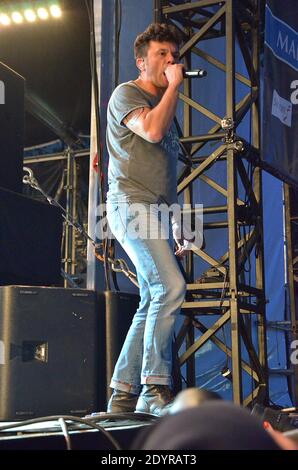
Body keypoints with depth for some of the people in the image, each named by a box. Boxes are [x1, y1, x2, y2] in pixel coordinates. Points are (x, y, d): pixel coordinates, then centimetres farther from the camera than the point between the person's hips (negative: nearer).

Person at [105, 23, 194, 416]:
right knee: (171, 287, -23)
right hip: (130, 203, -8)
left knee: (154, 304, 3)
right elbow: (153, 130, -18)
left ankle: (123, 395, 7)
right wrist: (174, 85, -4)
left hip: (158, 212, 9)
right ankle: (155, 390, -21)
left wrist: (177, 224, 21)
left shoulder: (164, 104, 27)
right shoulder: (126, 94, 4)